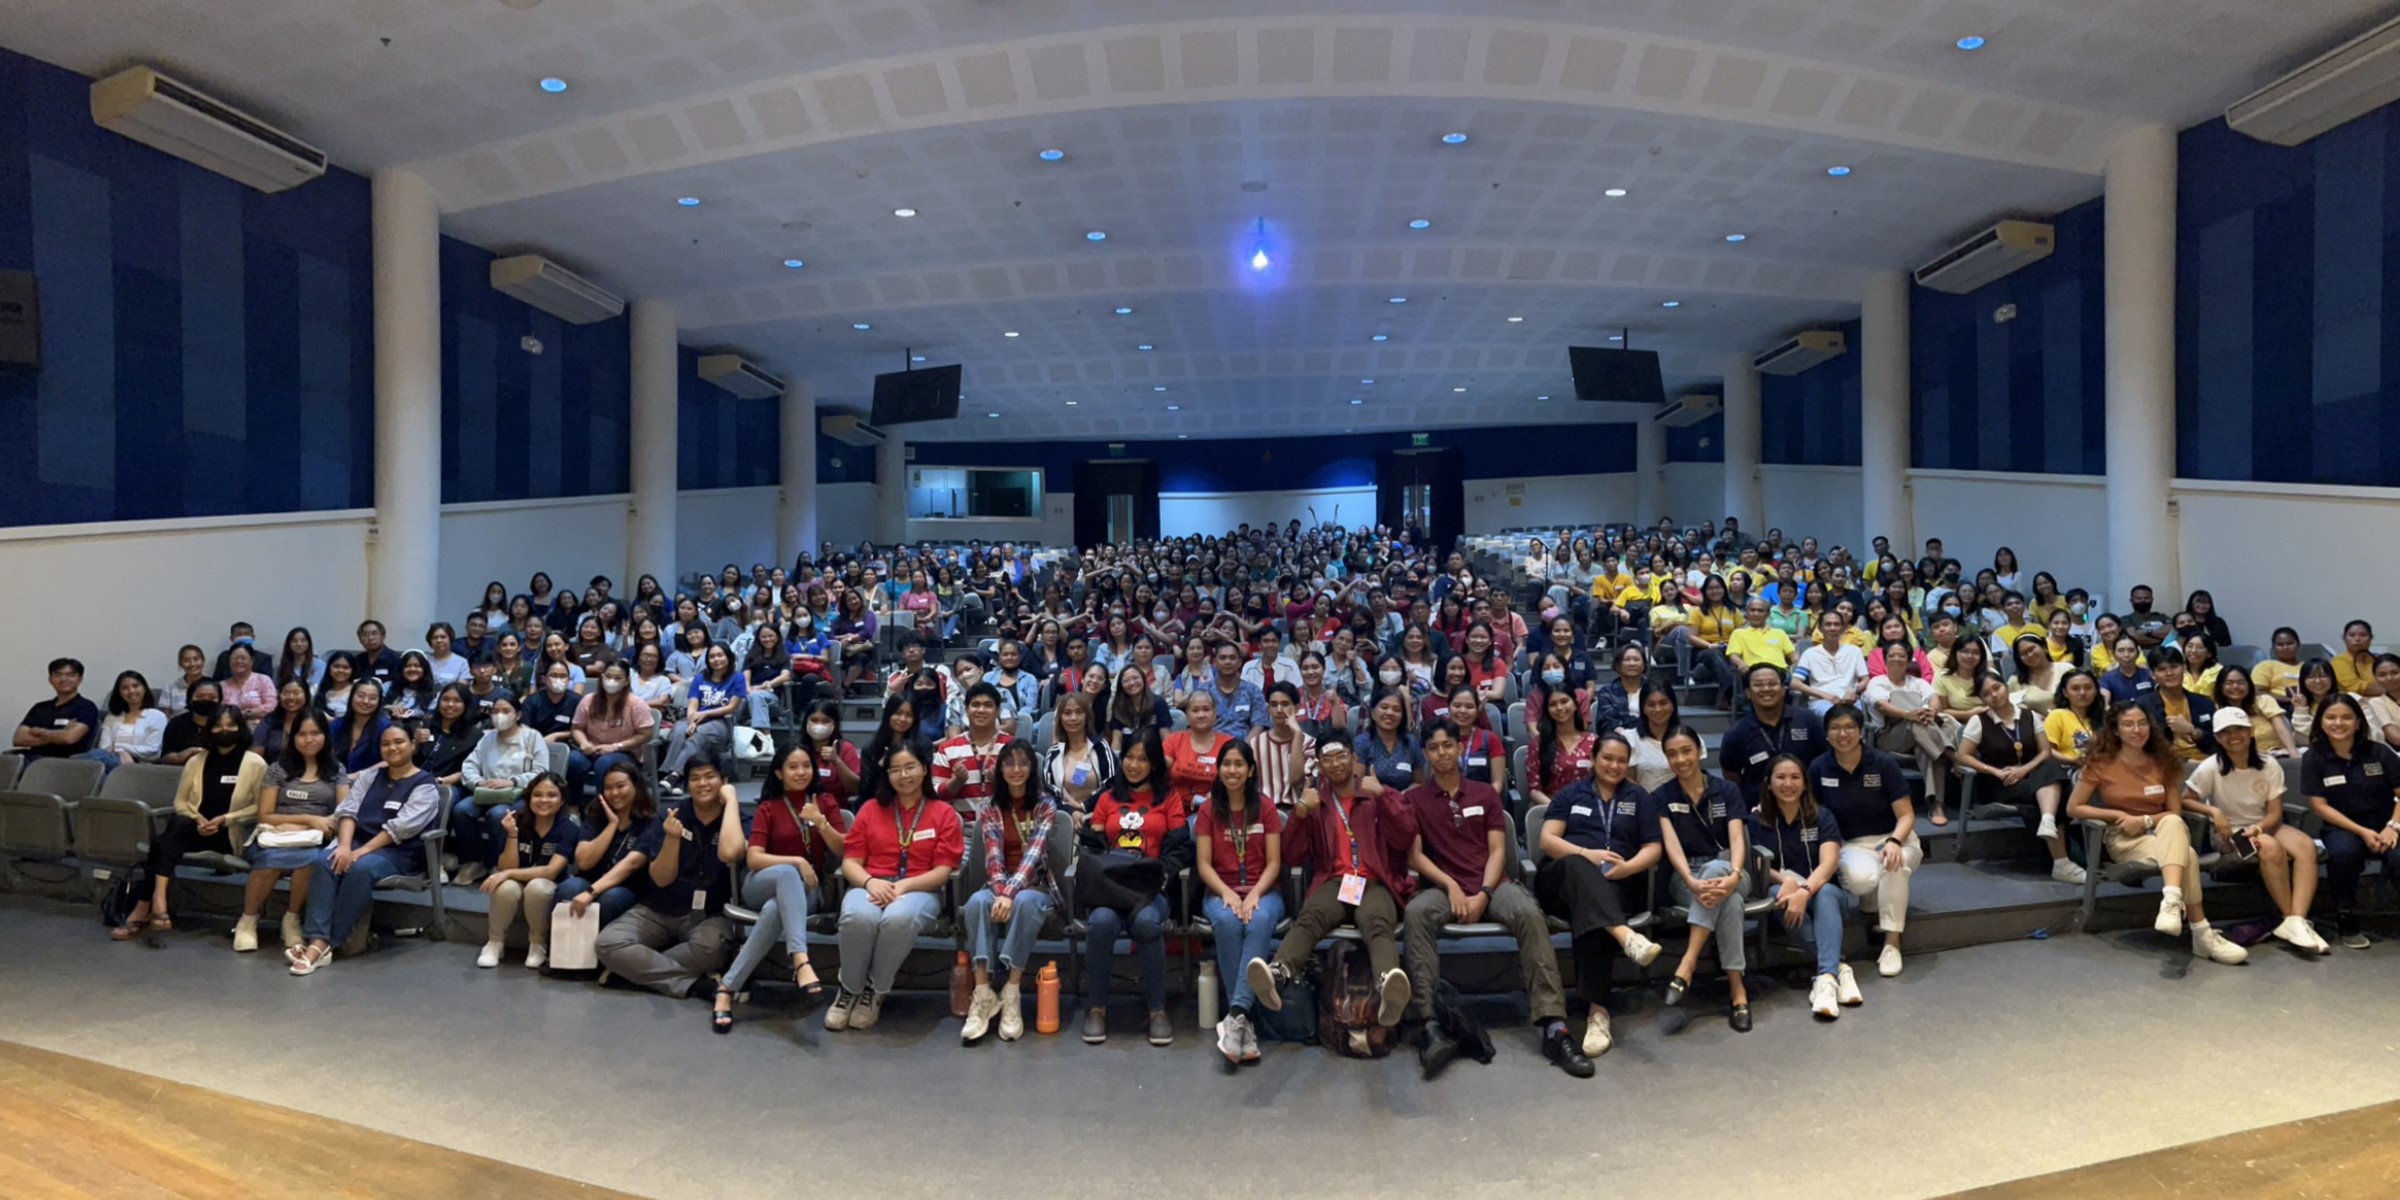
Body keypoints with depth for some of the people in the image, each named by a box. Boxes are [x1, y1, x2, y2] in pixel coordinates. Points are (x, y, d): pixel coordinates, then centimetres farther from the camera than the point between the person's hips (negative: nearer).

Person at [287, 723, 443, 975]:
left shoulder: (425, 785, -2)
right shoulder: (369, 776, 16)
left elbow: (400, 827, -13)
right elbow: (348, 811, 3)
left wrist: (361, 852, -22)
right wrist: (344, 846, -15)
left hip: (398, 853, -5)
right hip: (357, 841, 5)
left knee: (360, 869, -34)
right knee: (323, 861, -26)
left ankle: (329, 942, -25)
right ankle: (318, 941, -34)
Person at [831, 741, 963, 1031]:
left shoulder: (944, 814, 7)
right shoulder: (871, 809, 15)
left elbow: (943, 871, 0)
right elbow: (850, 861, 8)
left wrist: (904, 886, -16)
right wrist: (871, 882, -14)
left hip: (920, 890, -2)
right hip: (871, 887, 2)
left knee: (898, 918, -38)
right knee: (858, 917, -35)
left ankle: (875, 992, -13)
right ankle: (850, 990, -9)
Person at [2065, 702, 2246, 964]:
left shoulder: (2163, 762, 8)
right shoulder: (2101, 763, -2)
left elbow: (2175, 813, 6)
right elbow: (2073, 808, -2)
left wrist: (2145, 820, -13)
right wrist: (2118, 815, -12)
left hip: (2164, 830, 2)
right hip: (2124, 838, -2)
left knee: (2173, 823, -37)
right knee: (2187, 856, -33)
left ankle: (2171, 902, -50)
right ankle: (2202, 934, -32)